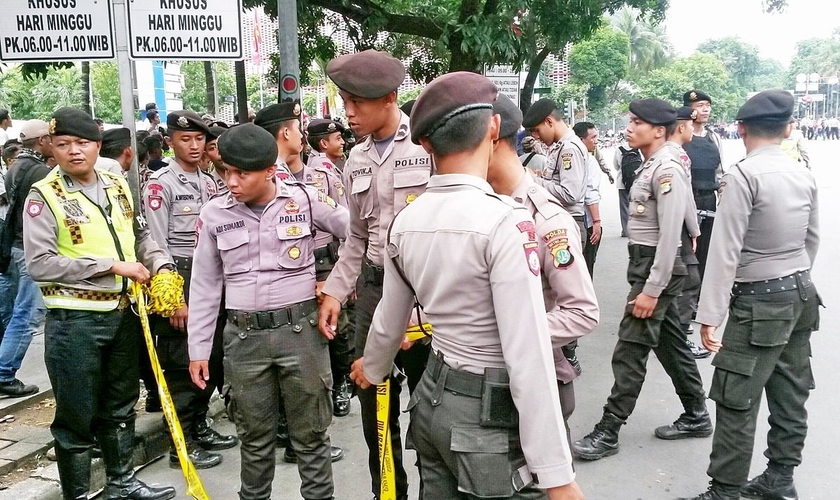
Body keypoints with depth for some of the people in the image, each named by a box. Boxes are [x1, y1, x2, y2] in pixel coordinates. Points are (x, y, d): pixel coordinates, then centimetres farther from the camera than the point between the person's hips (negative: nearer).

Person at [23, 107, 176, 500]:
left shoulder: (117, 186, 6)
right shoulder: (44, 196, -10)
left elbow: (140, 235, 19)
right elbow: (39, 263, -18)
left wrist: (161, 265, -1)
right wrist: (110, 265, -19)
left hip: (124, 313, 6)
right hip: (74, 321, -6)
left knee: (121, 406, 19)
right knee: (77, 416, 7)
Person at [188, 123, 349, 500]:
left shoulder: (305, 199, -5)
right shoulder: (214, 214, 1)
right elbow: (205, 285, 7)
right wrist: (198, 348, 7)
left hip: (301, 330, -1)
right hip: (244, 337, 2)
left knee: (310, 433, 9)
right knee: (255, 436, 14)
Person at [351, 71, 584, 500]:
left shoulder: (405, 221, 0)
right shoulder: (505, 221, -21)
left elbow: (390, 319, 15)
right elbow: (528, 356, -23)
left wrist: (371, 367, 36)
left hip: (433, 398, 7)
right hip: (492, 416, -6)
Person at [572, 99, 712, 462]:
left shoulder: (667, 171, -18)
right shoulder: (649, 167, 11)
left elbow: (669, 236, -22)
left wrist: (651, 290, -21)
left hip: (657, 267, -10)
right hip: (643, 264, 10)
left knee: (629, 352, -4)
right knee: (670, 344, 18)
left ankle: (607, 433, 5)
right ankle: (696, 417, 33)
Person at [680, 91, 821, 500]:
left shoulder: (743, 175, -18)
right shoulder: (804, 175, 4)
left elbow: (725, 250, -20)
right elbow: (813, 238, 15)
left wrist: (710, 314, -16)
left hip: (760, 301, -8)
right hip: (803, 295, 8)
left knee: (736, 401, -2)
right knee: (790, 393, 15)